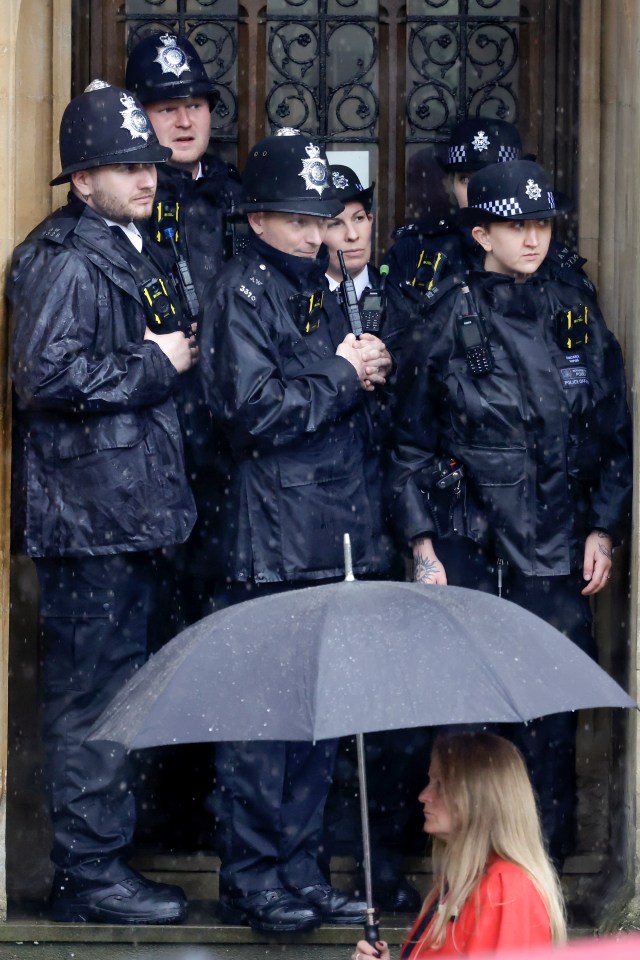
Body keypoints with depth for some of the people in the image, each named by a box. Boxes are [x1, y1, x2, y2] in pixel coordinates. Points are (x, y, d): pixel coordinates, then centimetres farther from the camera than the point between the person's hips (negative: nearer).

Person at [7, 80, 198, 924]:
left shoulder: (130, 252, 17)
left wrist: (171, 358, 15)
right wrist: (154, 367, -17)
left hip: (128, 514, 10)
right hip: (85, 514, -10)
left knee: (114, 687, 16)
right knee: (90, 695, -5)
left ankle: (104, 859, 26)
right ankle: (88, 875, 2)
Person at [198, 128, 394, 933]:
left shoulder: (316, 290, 19)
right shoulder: (241, 292, -8)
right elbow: (255, 409, -19)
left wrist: (369, 372, 6)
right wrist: (343, 376, -10)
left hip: (337, 539, 9)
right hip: (273, 547, -8)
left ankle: (299, 871, 19)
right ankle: (250, 881, 2)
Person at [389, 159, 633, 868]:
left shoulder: (578, 313, 9)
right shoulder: (450, 319, 3)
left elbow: (614, 436, 13)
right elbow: (411, 443, 5)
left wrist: (603, 529, 5)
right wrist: (421, 540, -1)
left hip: (556, 547, 2)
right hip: (466, 544, -2)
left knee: (550, 715, 0)